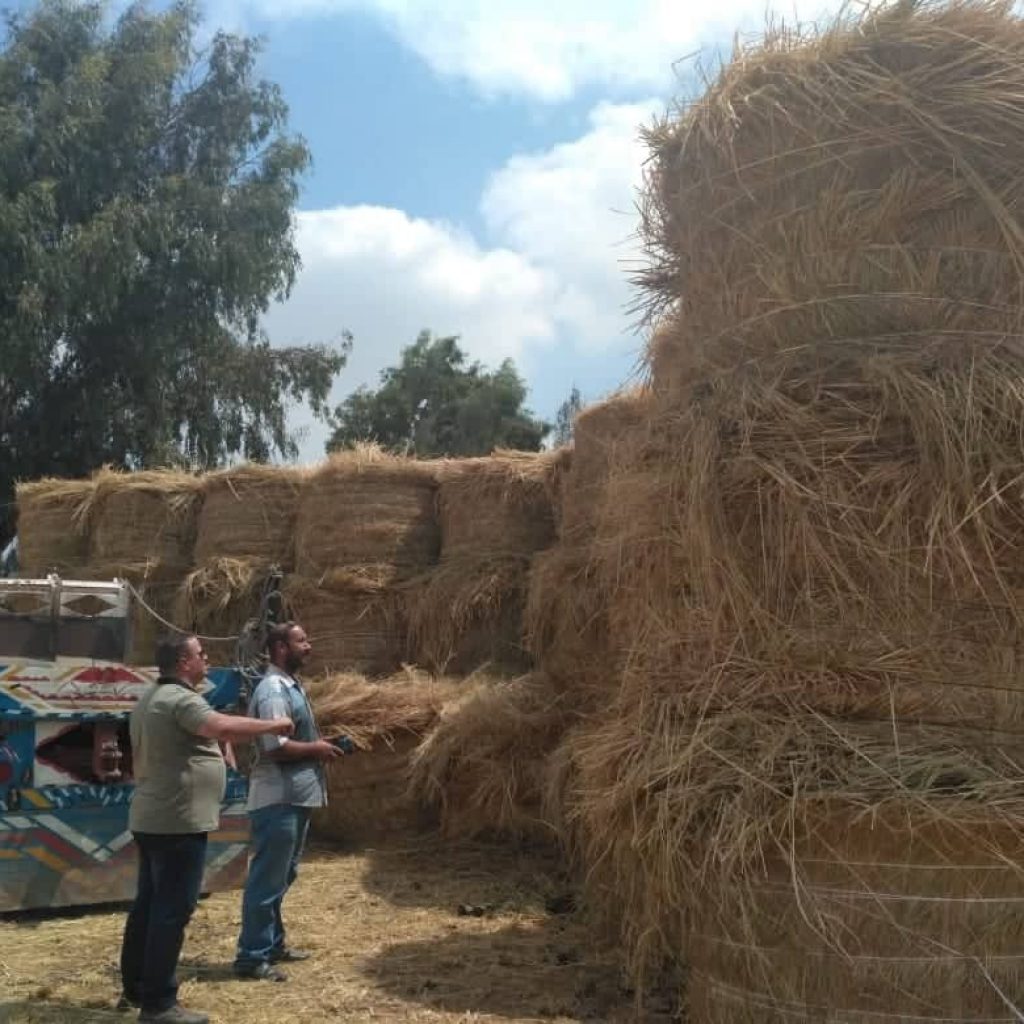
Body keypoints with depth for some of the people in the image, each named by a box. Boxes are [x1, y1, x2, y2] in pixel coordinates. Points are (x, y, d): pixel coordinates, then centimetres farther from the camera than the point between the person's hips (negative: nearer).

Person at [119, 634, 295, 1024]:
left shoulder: (151, 699, 16)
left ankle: (134, 987, 26)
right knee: (172, 910, -5)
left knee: (148, 903, 17)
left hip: (150, 818, 11)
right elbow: (223, 727, -34)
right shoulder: (180, 699, -17)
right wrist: (272, 725, -23)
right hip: (178, 821, -11)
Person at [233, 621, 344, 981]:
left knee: (281, 875, 19)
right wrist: (316, 749, -13)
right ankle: (252, 956, 4)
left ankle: (272, 943, 31)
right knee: (267, 878, -3)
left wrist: (319, 744, 8)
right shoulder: (274, 691, -19)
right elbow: (275, 747, -26)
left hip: (293, 797, 11)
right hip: (277, 799, -11)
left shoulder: (291, 686, 15)